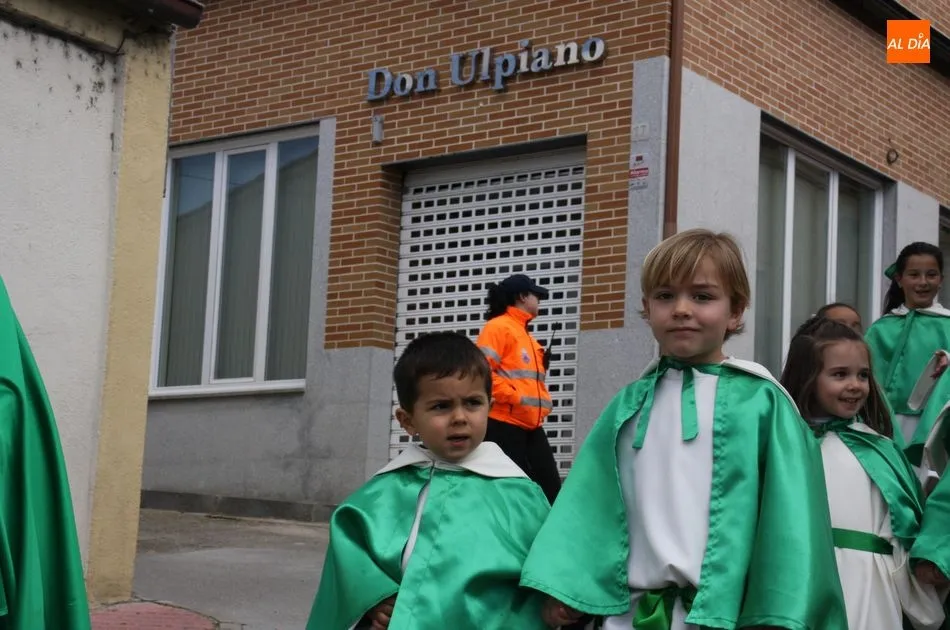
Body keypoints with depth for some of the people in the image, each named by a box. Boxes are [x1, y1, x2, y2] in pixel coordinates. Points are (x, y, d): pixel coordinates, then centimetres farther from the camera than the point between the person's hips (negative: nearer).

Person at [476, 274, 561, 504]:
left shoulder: (526, 335, 21)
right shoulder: (498, 327, -6)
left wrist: (542, 366, 11)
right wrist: (514, 397, -20)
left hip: (531, 426, 9)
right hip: (503, 424, -9)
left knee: (551, 488, 6)